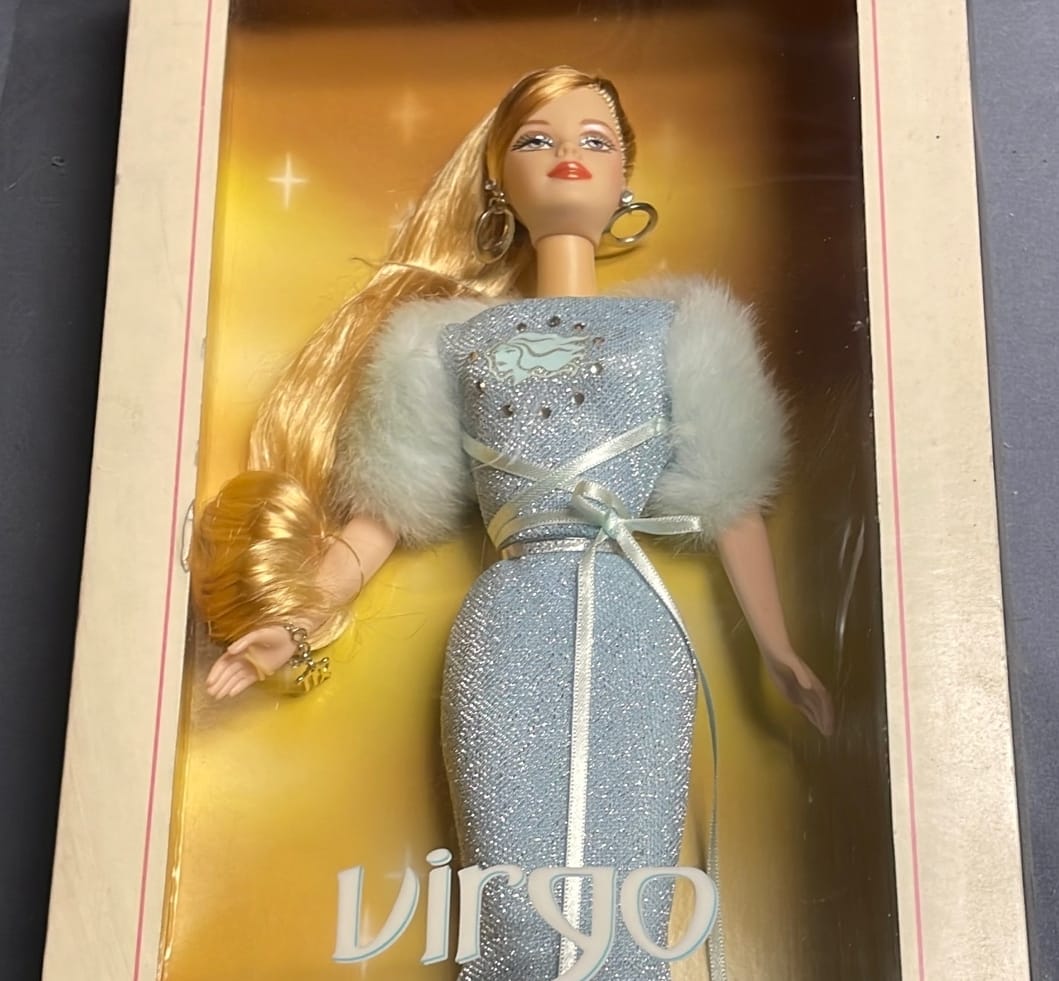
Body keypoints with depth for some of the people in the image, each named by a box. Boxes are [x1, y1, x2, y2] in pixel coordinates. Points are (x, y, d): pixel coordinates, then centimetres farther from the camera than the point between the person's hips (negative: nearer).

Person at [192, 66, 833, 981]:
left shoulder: (674, 323, 16)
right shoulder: (455, 337, 15)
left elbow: (731, 499, 13)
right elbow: (385, 503, 11)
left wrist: (781, 654, 11)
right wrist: (303, 621, 0)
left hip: (634, 631, 1)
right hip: (509, 632, 0)